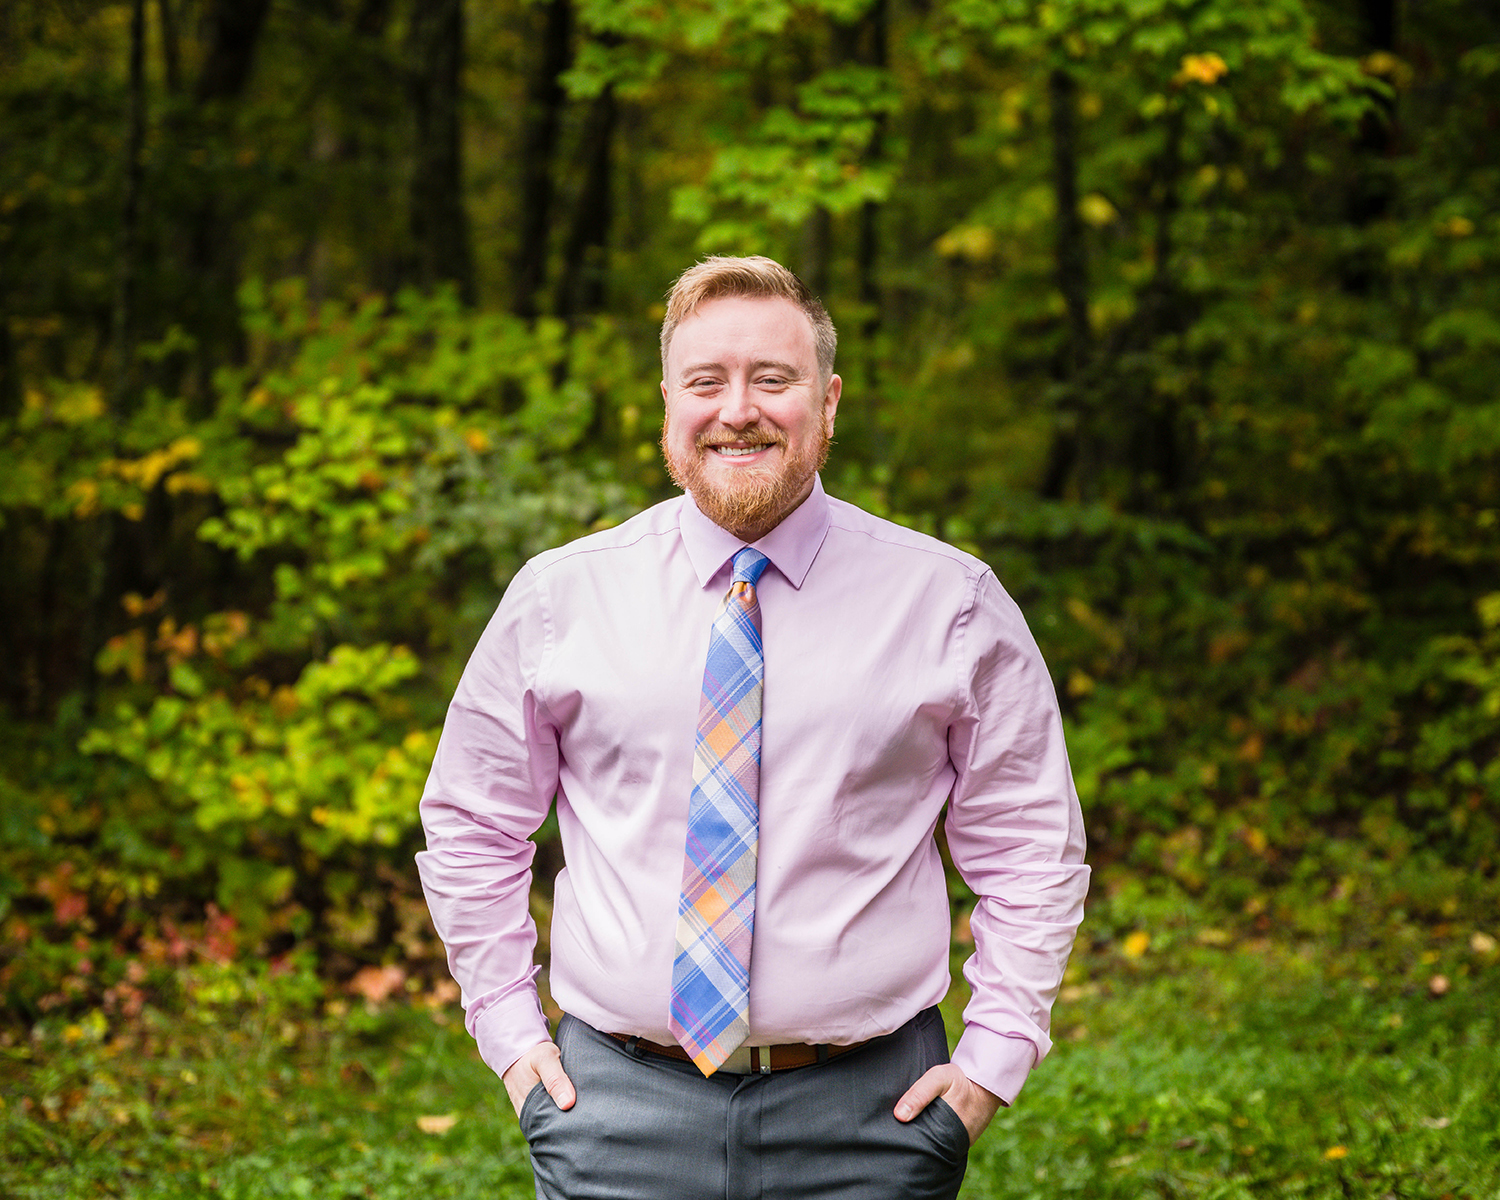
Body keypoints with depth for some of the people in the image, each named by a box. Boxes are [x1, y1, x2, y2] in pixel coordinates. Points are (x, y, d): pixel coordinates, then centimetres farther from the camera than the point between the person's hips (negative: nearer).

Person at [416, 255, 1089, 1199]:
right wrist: (509, 1029, 5)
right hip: (619, 1112, 1)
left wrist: (995, 1058, -1)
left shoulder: (951, 602, 0)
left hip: (866, 1119, 0)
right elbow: (472, 825, 12)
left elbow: (1032, 846, 6)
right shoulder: (557, 599, 2)